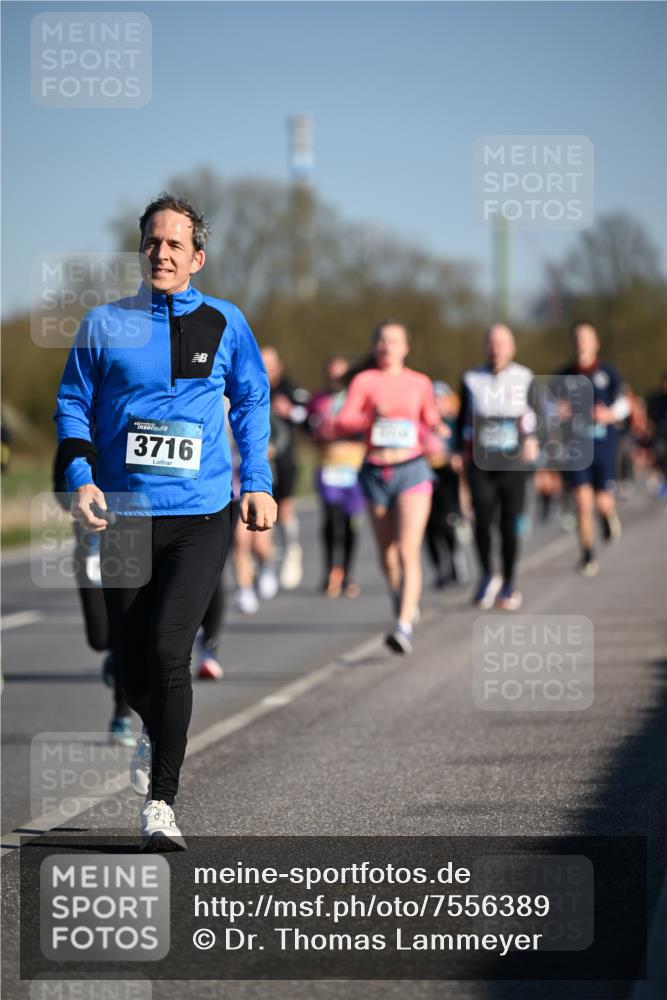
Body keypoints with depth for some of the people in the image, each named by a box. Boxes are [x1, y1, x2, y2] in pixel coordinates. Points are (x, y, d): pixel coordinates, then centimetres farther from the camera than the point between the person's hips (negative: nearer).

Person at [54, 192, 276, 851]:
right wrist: (80, 479, -6)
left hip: (200, 515, -2)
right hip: (126, 515, 2)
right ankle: (157, 732, 44)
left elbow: (252, 401, 15)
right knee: (129, 660, 7)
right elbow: (73, 406, 9)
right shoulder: (105, 325, 5)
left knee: (167, 648, -16)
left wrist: (257, 484, 8)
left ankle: (161, 804, -10)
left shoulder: (223, 323, 5)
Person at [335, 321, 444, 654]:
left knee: (408, 552, -16)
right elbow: (341, 423, -8)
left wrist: (435, 427, -4)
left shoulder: (420, 383, 6)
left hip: (412, 470, -1)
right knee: (387, 555, 12)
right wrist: (371, 416, -25)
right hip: (375, 473, 1)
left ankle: (404, 627, -24)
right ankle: (405, 602, 40)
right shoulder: (364, 381, 1)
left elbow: (430, 420, 19)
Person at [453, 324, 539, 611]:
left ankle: (508, 585, 13)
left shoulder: (524, 378, 7)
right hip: (480, 463, 0)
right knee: (482, 520, -14)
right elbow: (463, 419, 14)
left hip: (513, 462, 0)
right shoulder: (472, 379, 9)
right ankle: (487, 575, 9)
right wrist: (458, 452, 2)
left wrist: (532, 440, -12)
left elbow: (532, 415, 7)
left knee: (509, 525, -2)